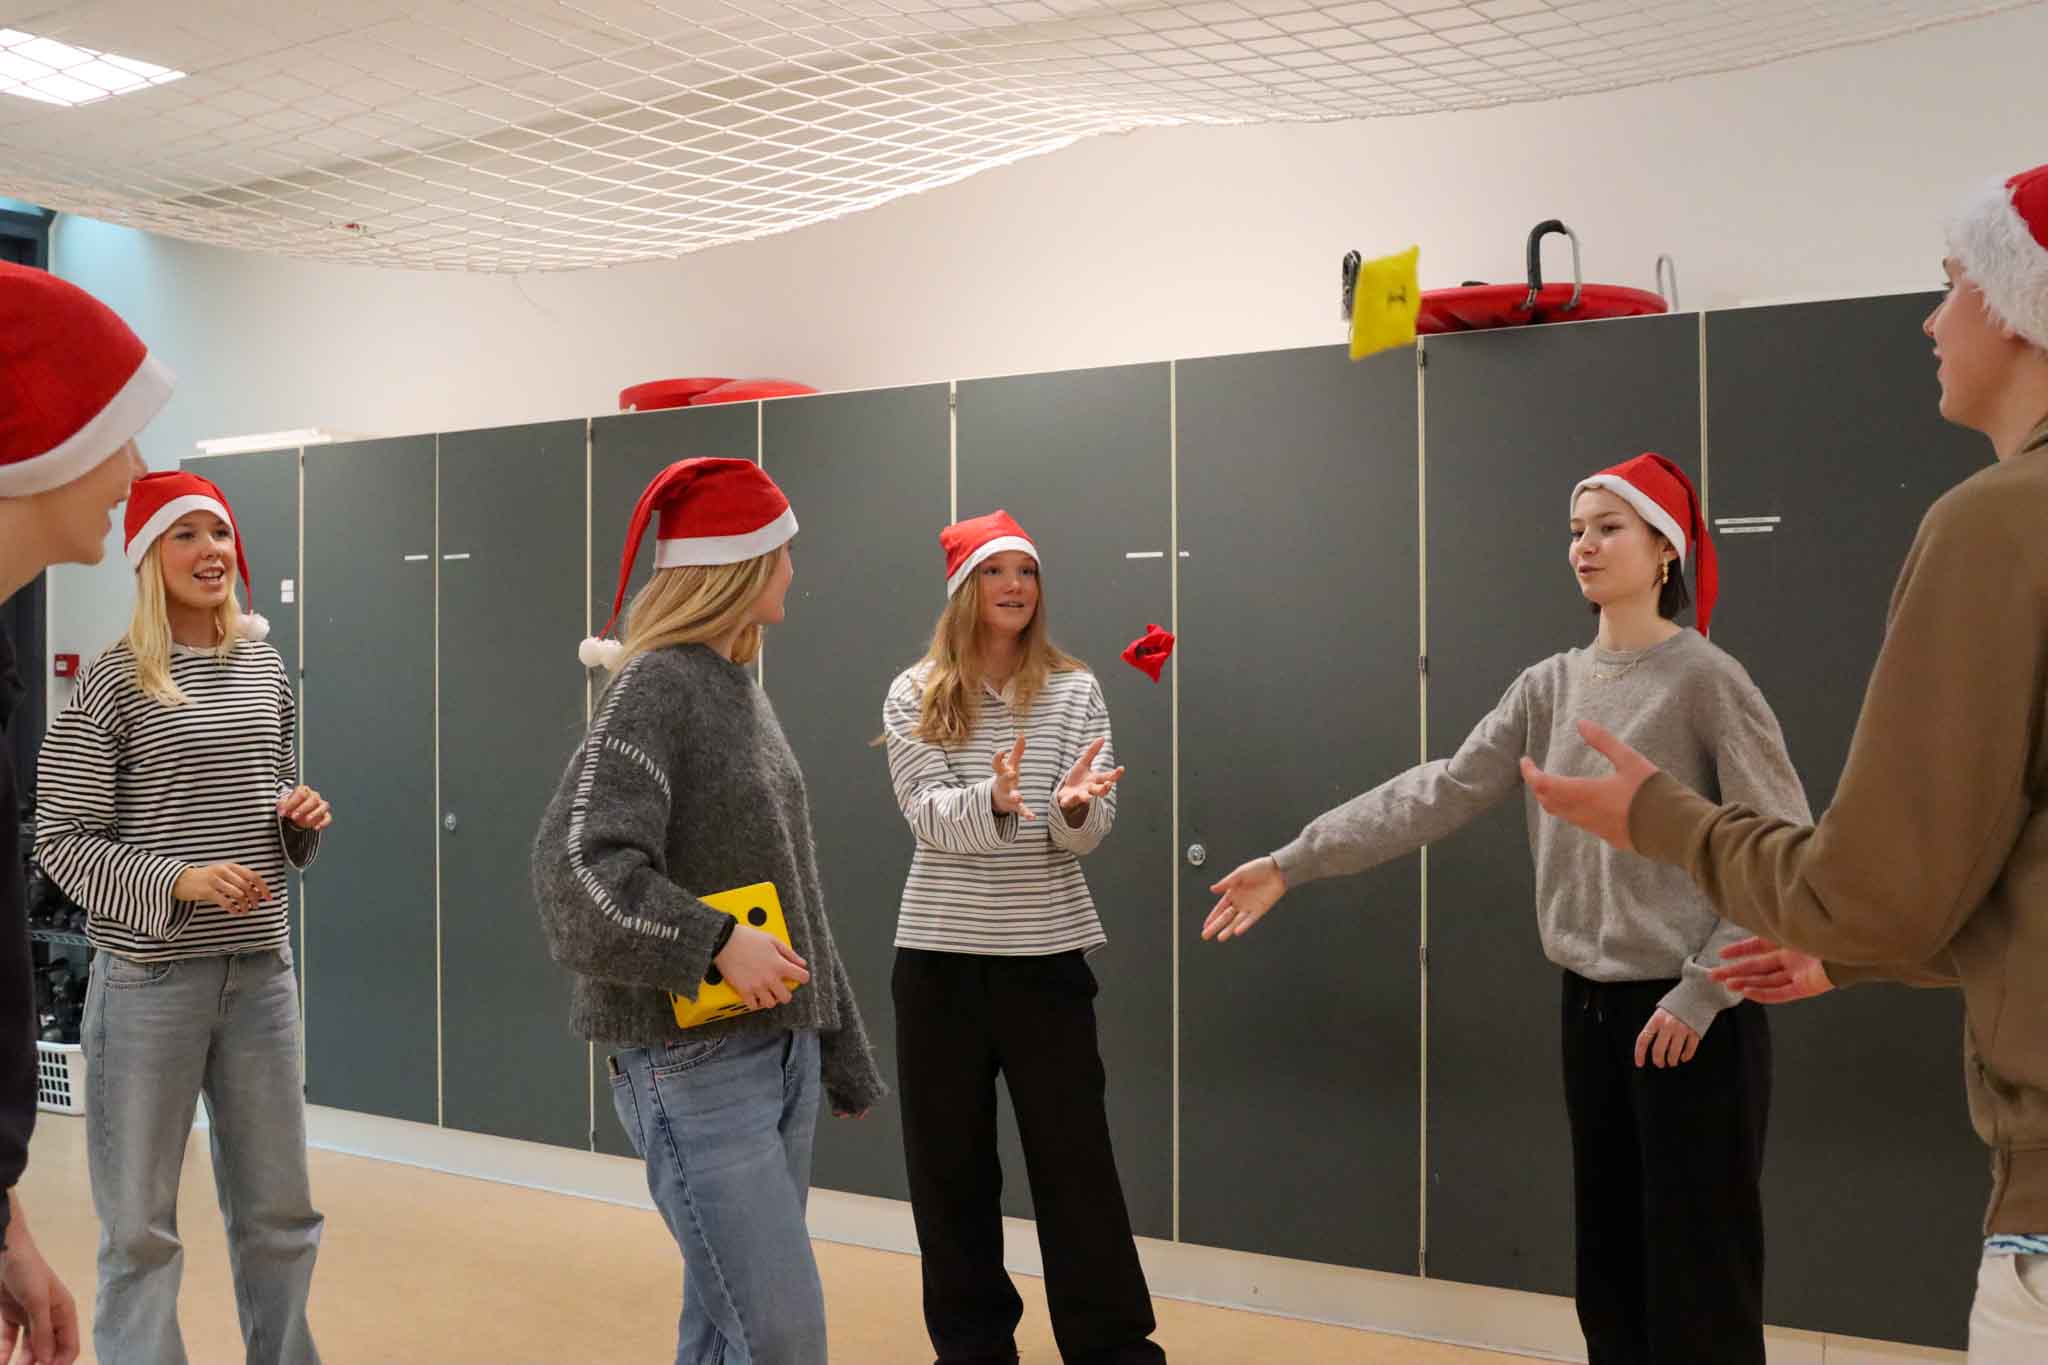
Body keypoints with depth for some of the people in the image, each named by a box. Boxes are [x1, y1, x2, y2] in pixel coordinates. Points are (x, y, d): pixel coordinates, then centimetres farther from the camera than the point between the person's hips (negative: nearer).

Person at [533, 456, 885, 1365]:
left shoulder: (741, 690, 15)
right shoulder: (655, 686, -11)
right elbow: (575, 869, -23)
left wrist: (843, 1055, 20)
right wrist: (714, 942, -28)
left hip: (782, 1046, 8)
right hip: (694, 1059, -8)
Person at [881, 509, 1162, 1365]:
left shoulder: (1075, 691, 1)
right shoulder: (915, 697, 0)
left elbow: (1090, 834, -4)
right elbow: (928, 816, -12)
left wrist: (1075, 805, -28)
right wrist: (994, 800, -33)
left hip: (1048, 955, 0)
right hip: (939, 956, 1)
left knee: (1075, 1162, 2)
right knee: (948, 1164, 9)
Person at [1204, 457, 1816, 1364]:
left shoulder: (1705, 679, -9)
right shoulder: (1549, 687, 8)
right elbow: (1441, 793, 3)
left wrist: (1702, 992, -16)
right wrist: (1294, 861, -5)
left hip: (1692, 1017, -6)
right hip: (1590, 1005, 6)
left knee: (1696, 1282, 1)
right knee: (1609, 1266, 14)